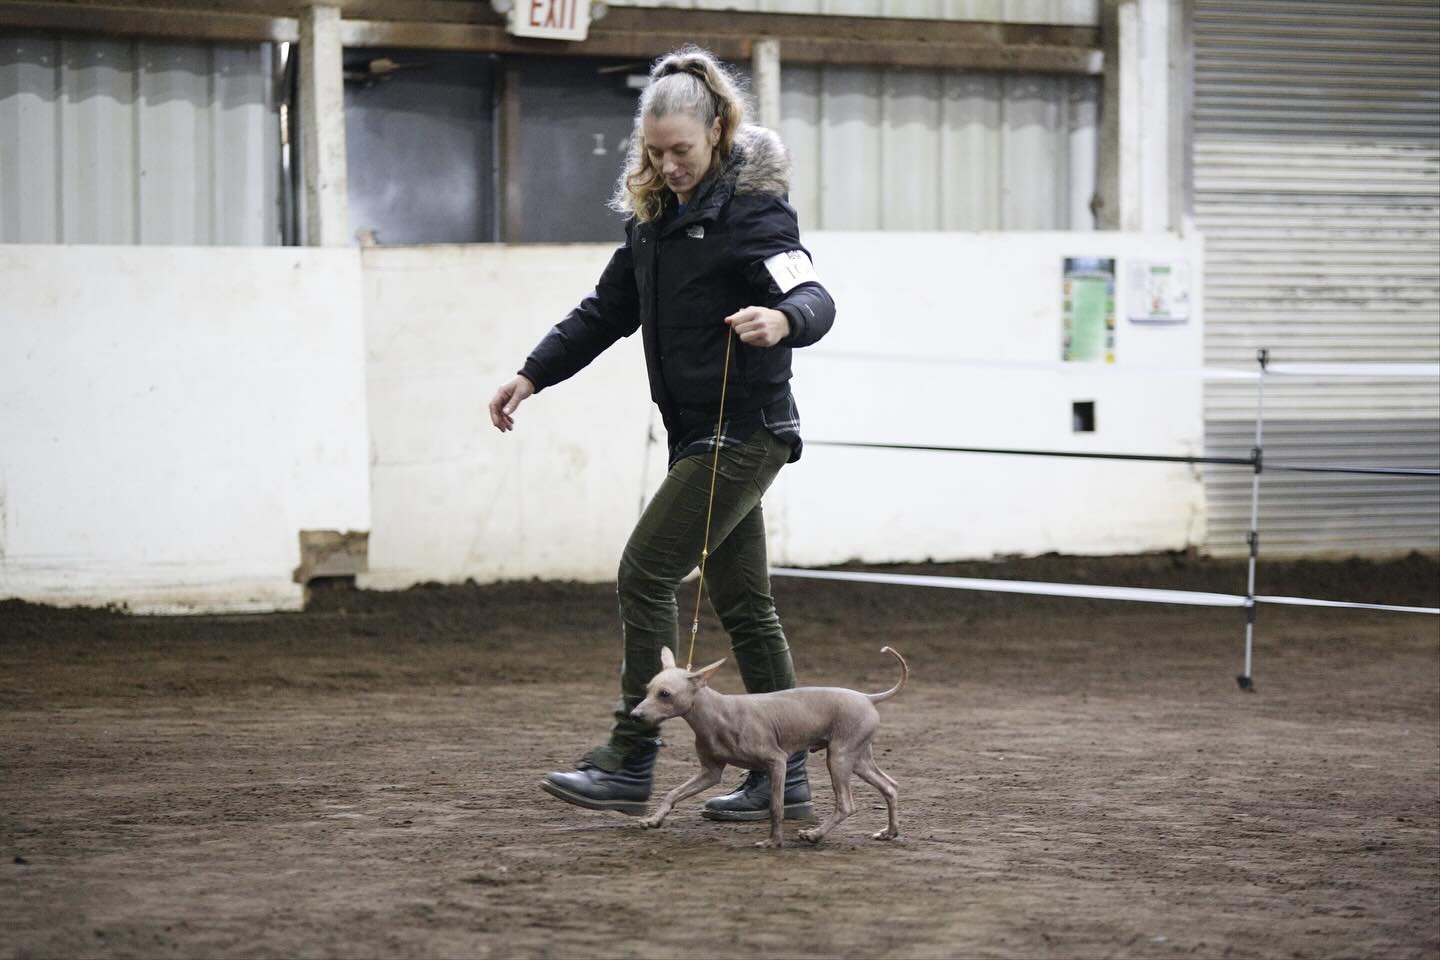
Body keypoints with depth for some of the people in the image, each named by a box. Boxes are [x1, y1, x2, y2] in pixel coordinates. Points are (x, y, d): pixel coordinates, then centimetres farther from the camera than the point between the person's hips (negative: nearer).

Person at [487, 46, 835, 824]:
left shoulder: (751, 208, -12)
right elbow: (606, 311, 21)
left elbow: (814, 297, -25)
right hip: (701, 435, 9)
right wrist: (531, 376, 14)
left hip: (742, 432, -9)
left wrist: (782, 319, -47)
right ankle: (783, 776, 14)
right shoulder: (657, 214, 13)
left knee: (645, 573, -11)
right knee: (740, 600, 9)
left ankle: (629, 763, -7)